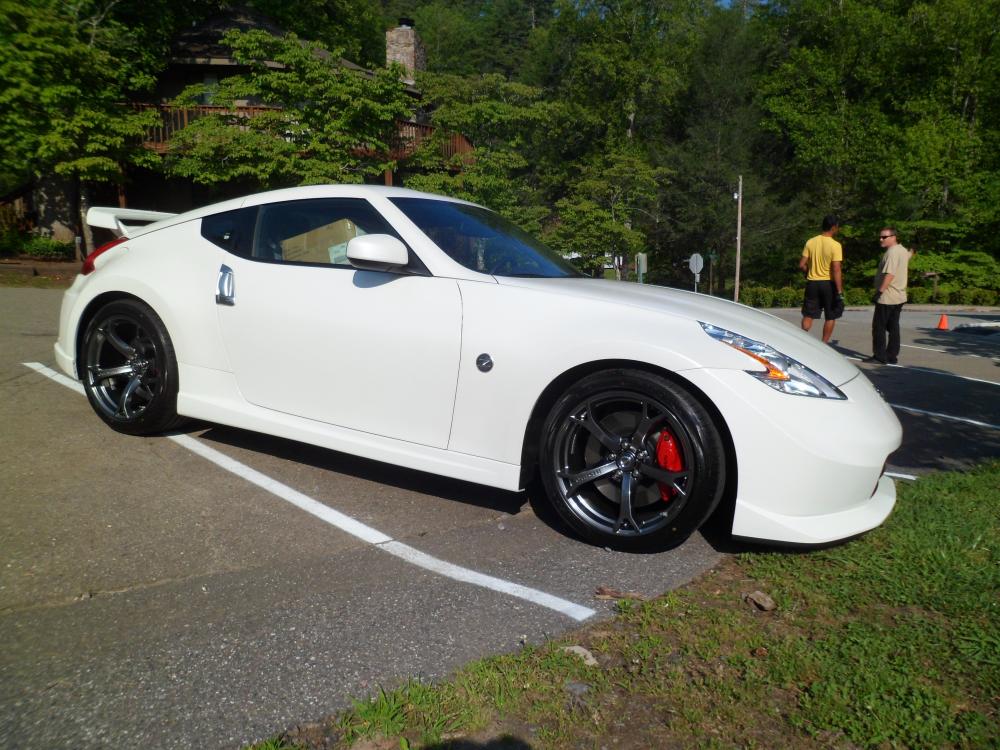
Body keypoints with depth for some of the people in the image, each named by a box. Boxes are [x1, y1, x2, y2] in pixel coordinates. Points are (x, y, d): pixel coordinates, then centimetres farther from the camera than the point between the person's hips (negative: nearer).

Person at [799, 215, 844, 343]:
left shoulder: (810, 242, 0)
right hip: (828, 284, -3)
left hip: (812, 283, 3)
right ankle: (824, 344, 12)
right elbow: (836, 270, -17)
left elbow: (801, 265, 0)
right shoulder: (835, 245, -12)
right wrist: (840, 292, -16)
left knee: (808, 315, 9)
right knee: (830, 317, 10)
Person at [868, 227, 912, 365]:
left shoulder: (892, 252, -17)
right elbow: (908, 255, 38)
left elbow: (889, 274, -26)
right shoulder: (902, 250, 13)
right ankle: (892, 356, 12)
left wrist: (879, 291, -26)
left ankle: (880, 356, -2)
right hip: (899, 296, 10)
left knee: (879, 327, -3)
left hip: (887, 297, -10)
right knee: (893, 327, 10)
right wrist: (911, 252, 58)